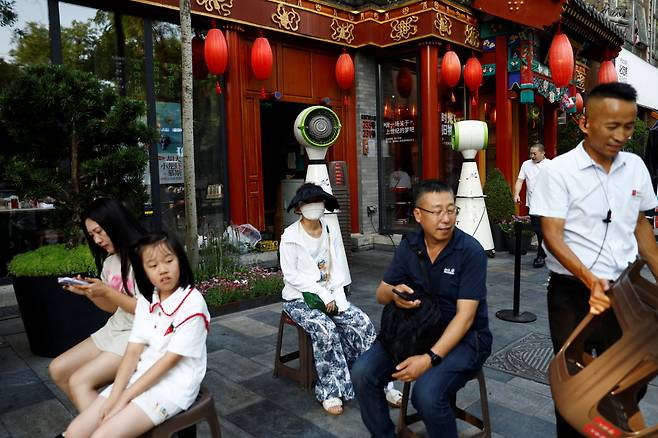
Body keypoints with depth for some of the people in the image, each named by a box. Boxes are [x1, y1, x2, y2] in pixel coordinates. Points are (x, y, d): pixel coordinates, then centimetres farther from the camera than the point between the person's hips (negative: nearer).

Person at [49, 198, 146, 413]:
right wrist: (88, 292, -1)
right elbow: (113, 307, 16)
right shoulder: (109, 260, 9)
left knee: (79, 381, -17)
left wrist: (107, 292, -20)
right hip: (114, 329, 9)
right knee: (58, 369, 7)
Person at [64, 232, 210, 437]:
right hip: (142, 377, 7)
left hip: (174, 384, -6)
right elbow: (133, 351, 1)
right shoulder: (146, 301, 5)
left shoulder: (192, 303, -17)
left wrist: (124, 398, -14)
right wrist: (114, 396, -12)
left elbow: (170, 360, -17)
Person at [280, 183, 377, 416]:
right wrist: (321, 293, -19)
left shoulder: (332, 230, 4)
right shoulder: (290, 236, -9)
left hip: (329, 294, 5)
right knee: (325, 328, -30)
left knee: (363, 323, -15)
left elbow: (338, 266, 4)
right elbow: (291, 274, -13)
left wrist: (338, 294, -11)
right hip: (299, 298, -4)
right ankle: (331, 390, -14)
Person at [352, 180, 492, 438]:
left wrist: (430, 358, -29)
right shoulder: (408, 247, -1)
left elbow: (465, 316, -19)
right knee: (362, 373, -14)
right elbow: (381, 294, 5)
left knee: (427, 394, -30)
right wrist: (393, 293, -20)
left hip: (464, 336, -4)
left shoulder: (471, 251, -16)